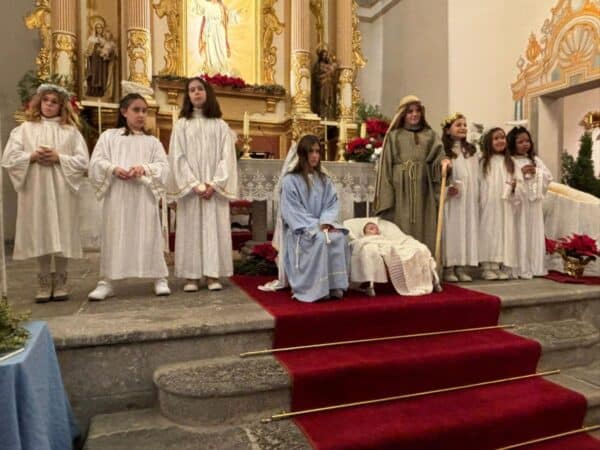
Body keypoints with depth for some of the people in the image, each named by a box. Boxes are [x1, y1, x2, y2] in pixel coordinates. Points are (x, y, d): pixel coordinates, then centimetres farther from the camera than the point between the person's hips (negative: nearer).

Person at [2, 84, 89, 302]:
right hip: (35, 191, 1)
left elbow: (83, 161, -1)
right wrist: (32, 156, -11)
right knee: (40, 234, 4)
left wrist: (59, 158, -13)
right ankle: (44, 281, 15)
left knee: (62, 234, 1)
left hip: (62, 191, -1)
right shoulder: (25, 128, 9)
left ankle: (60, 280, 14)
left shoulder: (70, 130, 6)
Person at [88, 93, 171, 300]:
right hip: (117, 195, 0)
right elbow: (96, 162, 3)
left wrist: (144, 168, -16)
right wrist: (113, 169, -16)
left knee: (148, 236, 1)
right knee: (113, 237, 2)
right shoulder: (109, 136, 11)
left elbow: (163, 166, 2)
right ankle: (106, 282, 9)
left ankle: (160, 278, 8)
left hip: (144, 195, 0)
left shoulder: (152, 141, 13)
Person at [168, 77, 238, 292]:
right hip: (189, 187, 0)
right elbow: (177, 157, 0)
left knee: (214, 228, -1)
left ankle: (212, 274, 4)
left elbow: (227, 157, 1)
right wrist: (194, 184, -12)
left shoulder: (220, 125, 9)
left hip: (215, 188, 0)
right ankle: (191, 276, 4)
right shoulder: (181, 124, 8)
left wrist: (213, 184, -12)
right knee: (191, 228, 0)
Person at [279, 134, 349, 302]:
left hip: (322, 225, 4)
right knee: (320, 239, -35)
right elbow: (292, 211, -11)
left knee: (339, 237, -28)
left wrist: (326, 222, -16)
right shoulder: (290, 180, -3)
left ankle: (335, 285, -24)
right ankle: (315, 288, -28)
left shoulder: (325, 180, 14)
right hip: (300, 229, -4)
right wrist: (315, 225, -20)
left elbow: (332, 205, 5)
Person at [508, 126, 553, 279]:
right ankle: (521, 268, -1)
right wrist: (521, 173, -13)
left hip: (534, 203, 6)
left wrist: (536, 172, -5)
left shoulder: (536, 160, 15)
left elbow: (548, 176, 10)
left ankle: (535, 266, 15)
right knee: (520, 234, -6)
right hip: (518, 202, -6)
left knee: (535, 234, 8)